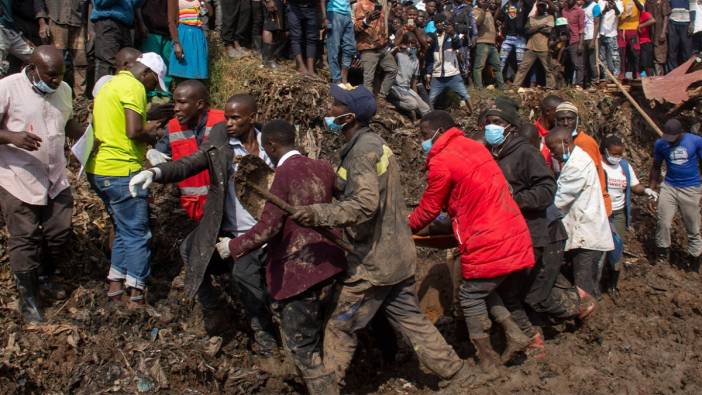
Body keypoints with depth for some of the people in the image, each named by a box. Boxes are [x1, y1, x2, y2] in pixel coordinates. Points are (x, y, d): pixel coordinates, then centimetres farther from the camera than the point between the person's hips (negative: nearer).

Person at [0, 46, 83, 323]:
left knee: (60, 233, 14)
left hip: (56, 178, 6)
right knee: (24, 239, 5)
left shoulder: (64, 90, 3)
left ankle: (45, 278, 40)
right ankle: (28, 299, 21)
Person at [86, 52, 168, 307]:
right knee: (137, 234, -1)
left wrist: (145, 128, 15)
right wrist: (151, 136, -3)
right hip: (121, 171, -9)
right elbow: (133, 132, -22)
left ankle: (115, 285, 25)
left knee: (123, 229, 20)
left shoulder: (110, 84, 18)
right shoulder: (134, 87, -12)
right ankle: (136, 297, 3)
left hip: (98, 169, 9)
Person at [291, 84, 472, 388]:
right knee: (410, 320, 18)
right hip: (396, 253, 9)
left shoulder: (362, 149, -18)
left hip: (374, 259, -9)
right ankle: (457, 375, 25)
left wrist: (319, 213, -33)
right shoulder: (374, 143, 12)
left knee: (340, 327, 5)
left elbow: (365, 204, -29)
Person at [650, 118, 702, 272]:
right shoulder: (660, 144, -3)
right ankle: (663, 252, 15)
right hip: (668, 187, 2)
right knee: (663, 223, -2)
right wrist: (651, 188, 7)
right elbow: (656, 167, 8)